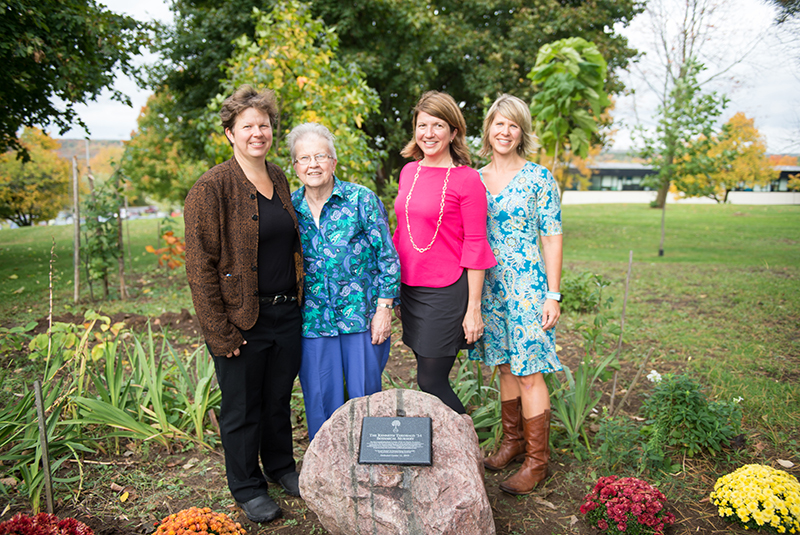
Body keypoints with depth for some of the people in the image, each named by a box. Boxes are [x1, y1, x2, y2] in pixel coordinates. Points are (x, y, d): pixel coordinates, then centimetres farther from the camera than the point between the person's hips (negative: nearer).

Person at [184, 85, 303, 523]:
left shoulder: (279, 180, 9)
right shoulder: (211, 188, -12)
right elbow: (200, 265, -14)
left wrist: (296, 303, 14)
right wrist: (219, 332, -16)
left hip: (286, 314, 6)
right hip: (242, 321, -5)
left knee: (279, 397, 20)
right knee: (242, 407, 10)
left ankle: (281, 467, 42)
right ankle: (247, 487, 31)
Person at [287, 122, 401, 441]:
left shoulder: (362, 200, -4)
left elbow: (387, 257, -4)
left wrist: (384, 309, -8)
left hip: (363, 318, -2)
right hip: (312, 321, 3)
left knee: (365, 398, 8)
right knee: (321, 402, 9)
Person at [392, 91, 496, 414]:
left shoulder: (467, 179, -9)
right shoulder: (409, 172, 8)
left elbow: (475, 246, -9)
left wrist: (473, 308, -10)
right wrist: (393, 291, 14)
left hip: (446, 291, -6)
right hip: (410, 288, 6)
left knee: (431, 382, -2)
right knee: (431, 378, 13)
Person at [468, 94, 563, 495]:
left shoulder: (538, 178, -5)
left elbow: (552, 237, -5)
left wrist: (553, 294, -9)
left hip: (527, 286, -5)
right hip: (489, 286, 5)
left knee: (529, 372, -1)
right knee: (505, 367, 14)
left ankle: (536, 461, 12)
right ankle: (512, 441, 31)